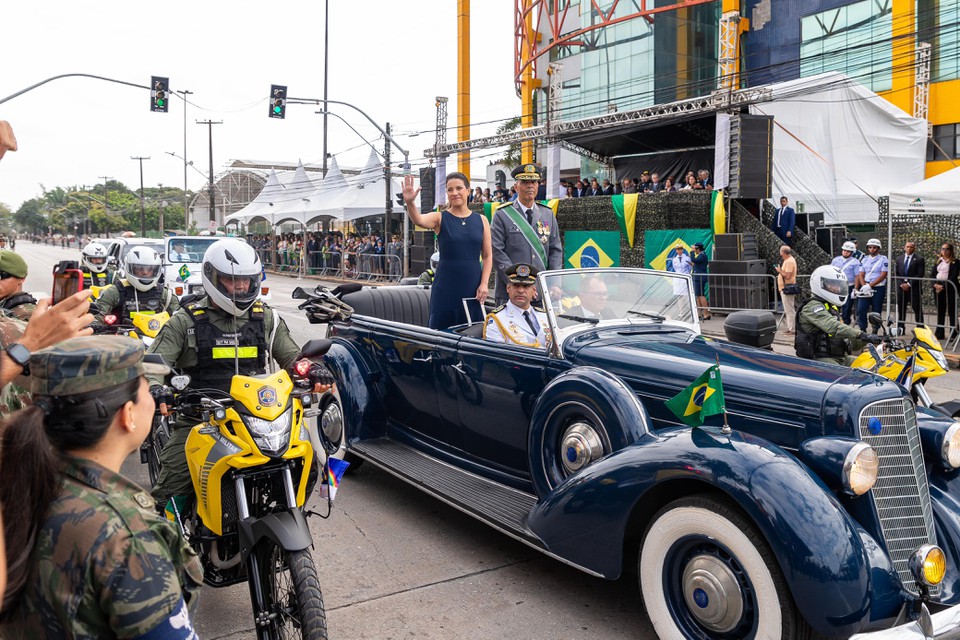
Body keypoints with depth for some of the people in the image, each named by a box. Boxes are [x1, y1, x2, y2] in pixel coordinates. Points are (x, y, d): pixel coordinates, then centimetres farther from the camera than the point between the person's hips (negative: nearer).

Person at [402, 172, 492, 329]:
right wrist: (410, 202, -41)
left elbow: (487, 256, 8)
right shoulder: (440, 218, 0)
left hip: (473, 286, 2)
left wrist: (484, 284, -3)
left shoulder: (481, 220, 7)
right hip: (446, 286, -2)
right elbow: (418, 220, -21)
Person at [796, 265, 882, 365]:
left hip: (839, 357, 10)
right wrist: (862, 335, -34)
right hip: (819, 359, -10)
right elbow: (833, 327, -28)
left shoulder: (833, 308, 23)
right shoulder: (812, 307, -9)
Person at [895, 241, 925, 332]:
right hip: (901, 288, 4)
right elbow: (897, 274, 12)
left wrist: (909, 284, -12)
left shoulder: (919, 259, 1)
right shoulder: (899, 259, 14)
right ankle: (900, 329, 11)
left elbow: (920, 274, -6)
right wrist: (901, 284, -4)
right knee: (901, 310, 5)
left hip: (914, 288, -4)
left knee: (917, 310, -3)